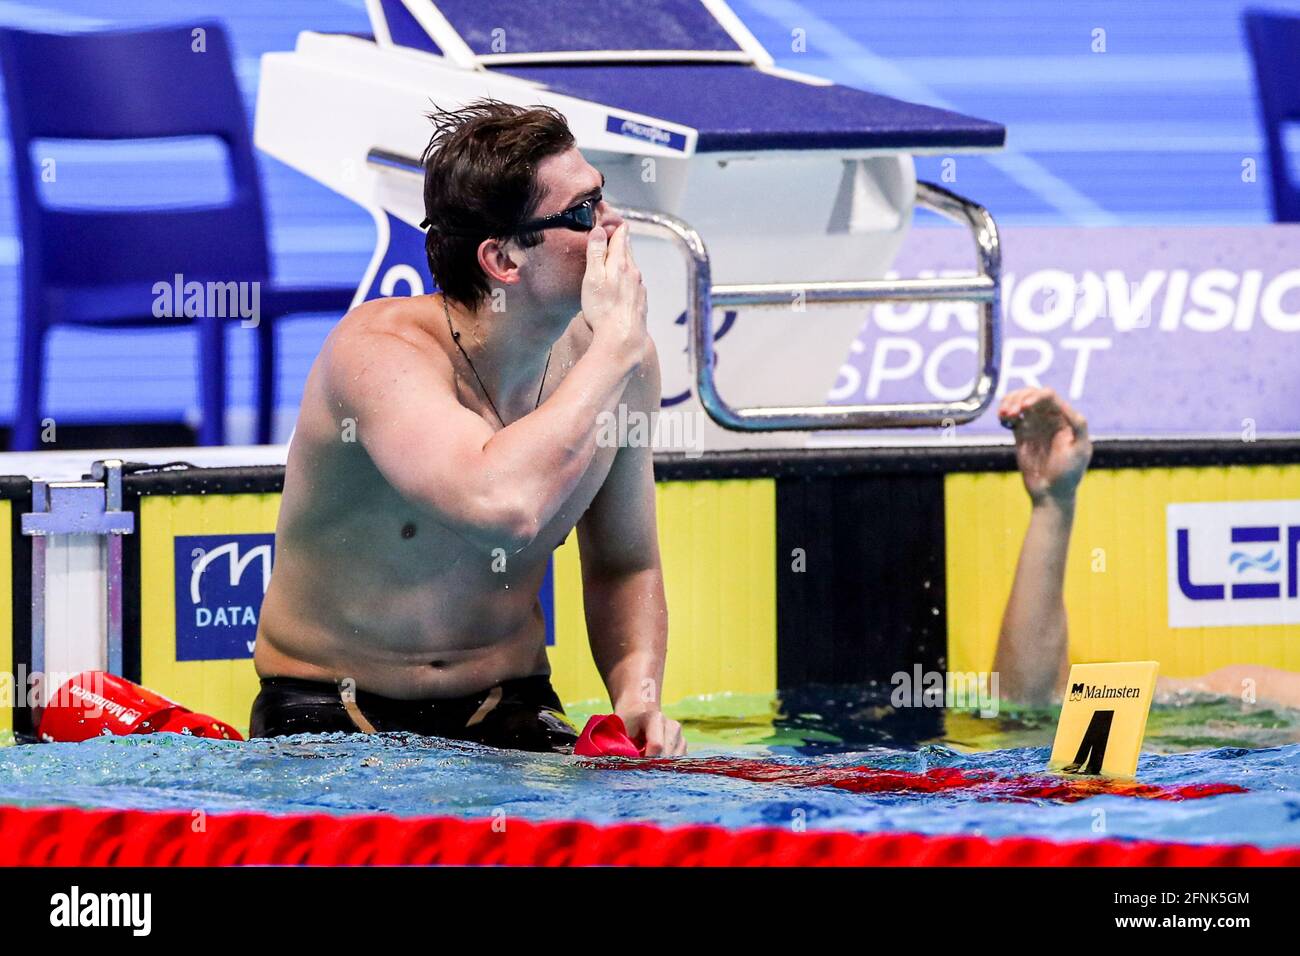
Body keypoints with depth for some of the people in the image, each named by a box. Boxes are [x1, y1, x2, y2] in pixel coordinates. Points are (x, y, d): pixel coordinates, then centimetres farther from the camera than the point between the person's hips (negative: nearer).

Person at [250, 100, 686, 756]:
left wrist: (637, 696, -8)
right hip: (329, 720, -4)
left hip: (512, 714, 4)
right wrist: (615, 347, -30)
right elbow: (503, 507, -42)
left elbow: (624, 567, 13)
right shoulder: (379, 350, -22)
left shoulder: (625, 360, -2)